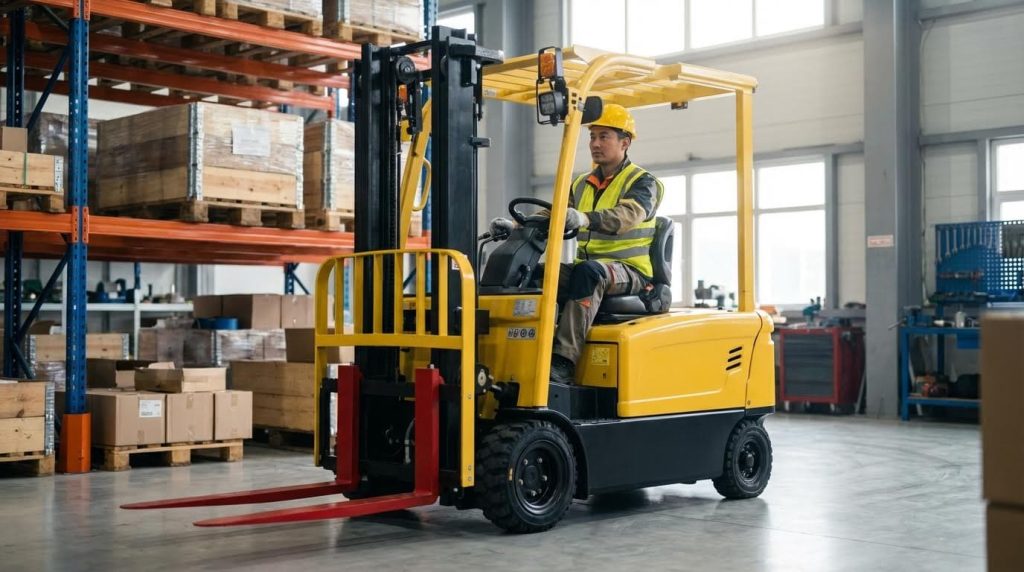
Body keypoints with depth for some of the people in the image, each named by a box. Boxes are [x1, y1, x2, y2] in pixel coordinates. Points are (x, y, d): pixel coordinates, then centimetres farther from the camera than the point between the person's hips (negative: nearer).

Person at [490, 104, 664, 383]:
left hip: (629, 271, -6)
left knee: (588, 271, -38)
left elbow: (627, 216, -23)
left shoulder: (643, 183, -2)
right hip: (587, 271, 6)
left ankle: (564, 360, -44)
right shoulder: (581, 185, 19)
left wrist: (584, 219, -42)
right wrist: (515, 226, -8)